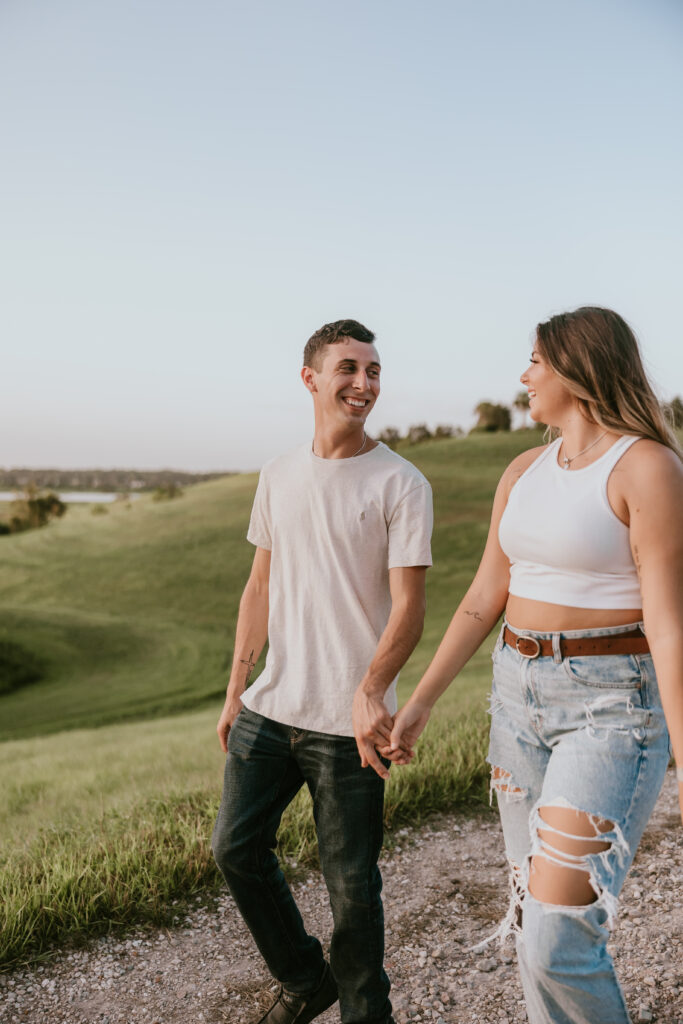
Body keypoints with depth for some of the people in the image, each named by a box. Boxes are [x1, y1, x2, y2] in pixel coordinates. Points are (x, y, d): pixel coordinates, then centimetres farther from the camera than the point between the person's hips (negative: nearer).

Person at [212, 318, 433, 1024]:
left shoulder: (401, 483, -6)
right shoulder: (278, 476, 9)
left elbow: (409, 606, -11)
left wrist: (370, 690, -27)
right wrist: (235, 689, 12)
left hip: (349, 722, -5)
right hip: (269, 707, 5)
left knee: (351, 884, 4)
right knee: (237, 848, 11)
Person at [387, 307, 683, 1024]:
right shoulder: (524, 472, 8)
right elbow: (485, 598, 10)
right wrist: (418, 703, 9)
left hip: (613, 709, -7)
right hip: (522, 695, 7)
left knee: (556, 940, -12)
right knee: (535, 912, 15)